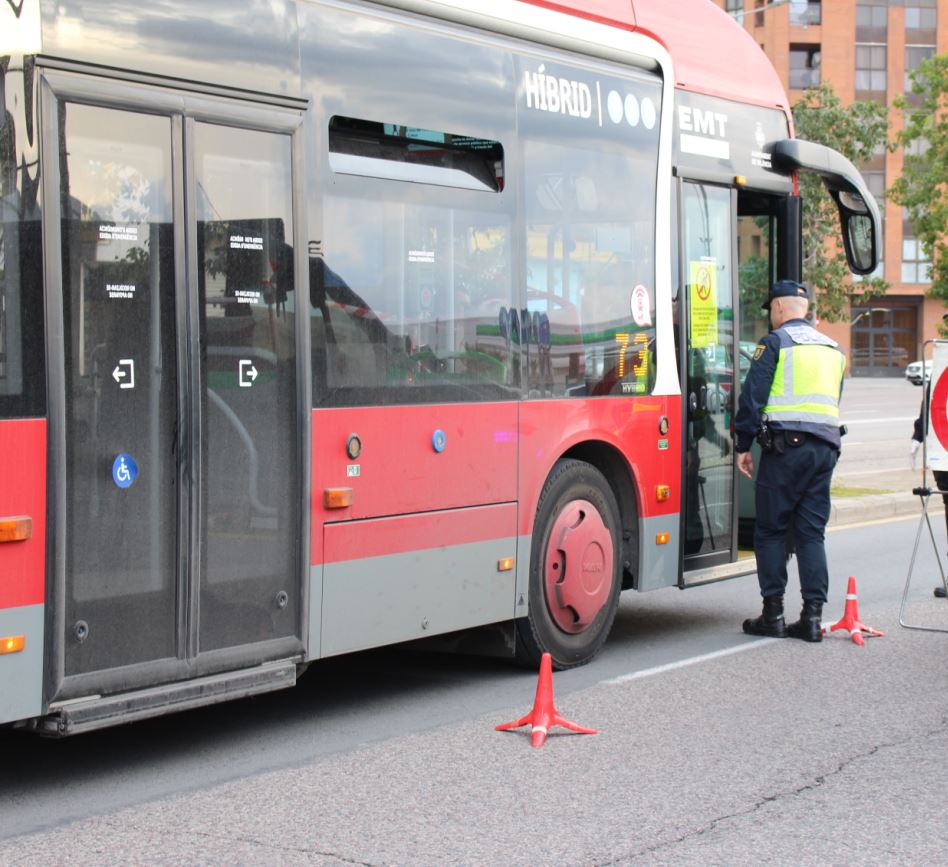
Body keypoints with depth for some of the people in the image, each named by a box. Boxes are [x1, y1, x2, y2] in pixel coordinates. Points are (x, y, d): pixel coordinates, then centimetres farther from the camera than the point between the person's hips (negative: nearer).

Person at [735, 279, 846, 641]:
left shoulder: (775, 342, -3)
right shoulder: (833, 348, 18)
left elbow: (752, 397, -7)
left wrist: (743, 445, -1)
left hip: (786, 444, -6)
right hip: (826, 446, 6)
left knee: (771, 530, 2)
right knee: (812, 532, 7)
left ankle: (773, 614, 3)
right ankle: (812, 615, 3)